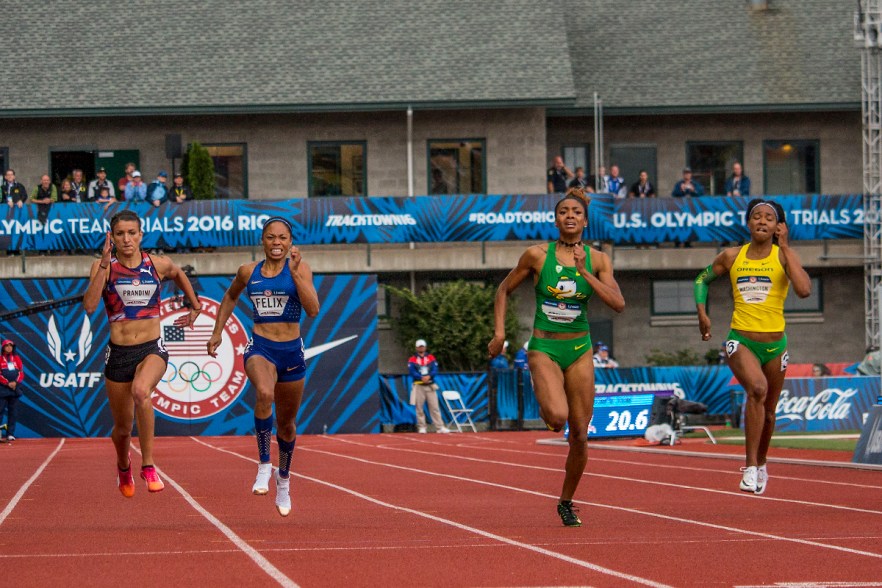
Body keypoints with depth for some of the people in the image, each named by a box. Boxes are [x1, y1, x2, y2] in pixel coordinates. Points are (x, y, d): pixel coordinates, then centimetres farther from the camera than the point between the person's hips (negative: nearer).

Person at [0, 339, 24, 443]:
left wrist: (15, 382, -9)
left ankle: (10, 434, 8)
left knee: (13, 412, 4)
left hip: (15, 388, 4)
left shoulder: (17, 358, 11)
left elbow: (21, 372, 8)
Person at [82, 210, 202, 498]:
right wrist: (104, 266, -24)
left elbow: (179, 275, 26)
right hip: (119, 353, 1)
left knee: (141, 391, -35)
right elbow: (90, 305, -20)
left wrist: (195, 307, 31)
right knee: (123, 427, 11)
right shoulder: (103, 267, -4)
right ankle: (123, 466, 47)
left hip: (152, 349, -1)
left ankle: (148, 464, -24)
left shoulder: (159, 265, 2)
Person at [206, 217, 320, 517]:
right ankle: (264, 465, -24)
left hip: (292, 351, 1)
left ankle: (283, 478, 43)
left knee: (287, 424, 16)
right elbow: (230, 296, 24)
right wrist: (217, 332, 21)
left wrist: (294, 271, -22)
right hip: (260, 348, -1)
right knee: (264, 394, -35)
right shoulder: (248, 271, 3)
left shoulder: (300, 268, -4)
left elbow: (313, 309, -16)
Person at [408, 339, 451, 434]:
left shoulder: (431, 358, 10)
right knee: (419, 408, -1)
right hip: (418, 386, -1)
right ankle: (421, 427, 6)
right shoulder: (412, 359, 4)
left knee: (434, 407, -3)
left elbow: (435, 370, -1)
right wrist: (421, 377, -23)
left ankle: (440, 427, -5)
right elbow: (412, 372, -8)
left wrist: (429, 376, -20)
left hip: (430, 386, 1)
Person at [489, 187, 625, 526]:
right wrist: (499, 332, -2)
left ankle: (566, 502, 22)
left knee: (579, 435, 2)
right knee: (557, 416, -28)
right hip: (544, 349, -2)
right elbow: (504, 290, 8)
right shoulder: (537, 255, -5)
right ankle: (546, 409, 10)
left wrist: (584, 271, -18)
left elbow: (618, 304, -12)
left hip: (580, 350, 2)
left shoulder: (597, 259, 0)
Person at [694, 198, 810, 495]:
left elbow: (804, 290, -21)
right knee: (757, 387, -30)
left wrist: (785, 247, -17)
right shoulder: (732, 256, 3)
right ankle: (750, 467, -27)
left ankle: (760, 464, 43)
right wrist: (702, 312, 7)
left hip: (774, 344, 1)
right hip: (740, 340, -1)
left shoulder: (784, 256, -3)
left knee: (768, 411, 15)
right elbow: (702, 278, 20)